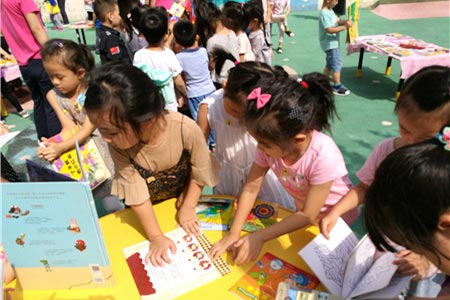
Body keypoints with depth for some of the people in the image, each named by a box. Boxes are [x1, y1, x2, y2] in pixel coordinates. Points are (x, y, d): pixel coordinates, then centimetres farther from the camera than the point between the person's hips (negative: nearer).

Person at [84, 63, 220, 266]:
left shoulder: (186, 129, -37)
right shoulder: (117, 145, -32)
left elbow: (199, 172, -19)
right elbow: (137, 195, -24)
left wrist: (188, 207, -15)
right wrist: (156, 237, -23)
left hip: (182, 197, -1)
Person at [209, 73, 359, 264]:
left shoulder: (323, 156, -40)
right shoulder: (271, 145, -27)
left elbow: (308, 215, -30)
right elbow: (251, 188, -18)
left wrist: (260, 237, -29)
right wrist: (233, 235, -22)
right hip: (304, 213, 4)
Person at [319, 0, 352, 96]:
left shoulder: (330, 10, 11)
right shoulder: (324, 14, -21)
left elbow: (337, 21, 11)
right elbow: (330, 30, -28)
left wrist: (345, 21, -9)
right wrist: (345, 27, -25)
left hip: (332, 43, 10)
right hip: (330, 43, -10)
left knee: (330, 63, 17)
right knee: (337, 64, -7)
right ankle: (337, 87, 1)